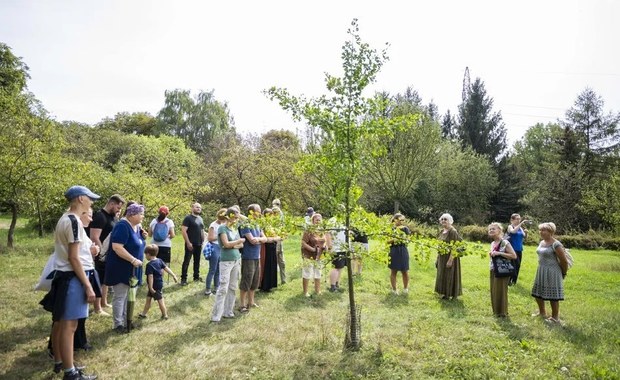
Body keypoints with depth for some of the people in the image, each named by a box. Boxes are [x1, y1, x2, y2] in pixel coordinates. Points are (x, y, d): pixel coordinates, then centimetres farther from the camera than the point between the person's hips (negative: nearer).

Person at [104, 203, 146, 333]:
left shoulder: (136, 227, 8)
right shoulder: (123, 226, -22)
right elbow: (117, 247, -28)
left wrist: (142, 236, 3)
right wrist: (133, 260, -28)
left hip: (131, 269, 10)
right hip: (120, 268, -9)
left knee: (128, 295, 17)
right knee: (120, 296, 1)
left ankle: (125, 320, 28)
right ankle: (118, 324, 13)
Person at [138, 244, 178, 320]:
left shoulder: (149, 265, -21)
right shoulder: (159, 261, 0)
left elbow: (150, 276, -24)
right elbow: (166, 268, 1)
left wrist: (151, 287, -22)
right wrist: (174, 275, 5)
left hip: (155, 285, -8)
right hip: (160, 283, 8)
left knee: (160, 300, 5)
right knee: (148, 298, 20)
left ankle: (165, 315, 17)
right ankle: (144, 313, 31)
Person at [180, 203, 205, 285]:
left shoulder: (200, 219, 14)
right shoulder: (188, 218, -8)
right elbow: (183, 231, -14)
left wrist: (203, 241, 13)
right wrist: (188, 243, -18)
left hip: (199, 244, 7)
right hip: (190, 244, -7)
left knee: (197, 261, 13)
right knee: (186, 261, -3)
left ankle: (196, 277, 23)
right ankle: (183, 279, 3)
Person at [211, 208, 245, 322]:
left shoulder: (235, 229, 13)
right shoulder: (222, 228, -8)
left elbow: (241, 245, 11)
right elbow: (226, 244, -18)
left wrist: (233, 245, -9)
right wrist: (239, 241, -5)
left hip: (237, 260, 7)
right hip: (226, 261, -7)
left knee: (233, 287, 10)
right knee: (223, 288, -8)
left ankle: (228, 312, 19)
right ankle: (216, 315, -1)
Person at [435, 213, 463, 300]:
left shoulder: (452, 231, -16)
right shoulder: (441, 231, 9)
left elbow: (454, 247, -20)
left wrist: (450, 260, -24)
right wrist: (437, 258, 14)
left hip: (450, 257, -8)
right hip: (442, 257, 8)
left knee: (450, 275, 1)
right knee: (442, 275, 14)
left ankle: (453, 294, 14)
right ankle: (445, 293, 25)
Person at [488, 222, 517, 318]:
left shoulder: (505, 243, -14)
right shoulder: (492, 243, 9)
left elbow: (514, 256, -19)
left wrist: (499, 253, -23)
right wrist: (491, 254, 3)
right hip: (493, 270, 8)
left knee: (501, 291, 1)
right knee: (494, 291, 13)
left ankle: (503, 312, 16)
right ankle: (496, 311, 26)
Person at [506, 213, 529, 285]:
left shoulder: (520, 228, 11)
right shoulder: (510, 226, -6)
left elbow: (524, 237, 9)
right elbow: (513, 231, -29)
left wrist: (526, 233, -12)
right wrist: (521, 223, -29)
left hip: (519, 249, 6)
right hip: (513, 249, -6)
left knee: (518, 265, 9)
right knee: (516, 264, -14)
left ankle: (514, 280, 20)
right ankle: (509, 280, -4)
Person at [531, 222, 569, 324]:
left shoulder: (556, 244, -18)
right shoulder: (541, 242, 7)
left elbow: (564, 261, -14)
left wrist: (563, 274, -2)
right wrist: (541, 269, 19)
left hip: (552, 272, -9)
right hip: (541, 271, 9)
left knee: (553, 295, 2)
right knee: (537, 293, 15)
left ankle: (555, 317, 17)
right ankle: (542, 312, 33)